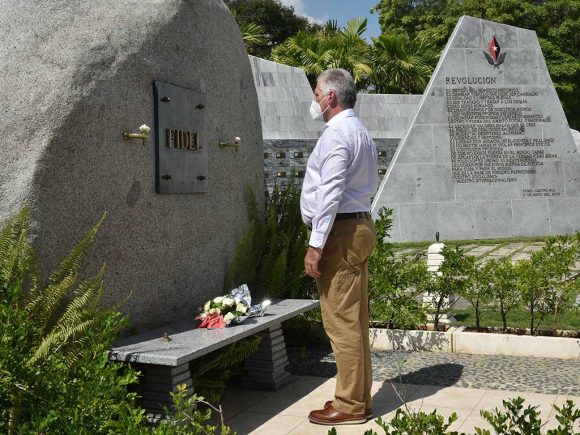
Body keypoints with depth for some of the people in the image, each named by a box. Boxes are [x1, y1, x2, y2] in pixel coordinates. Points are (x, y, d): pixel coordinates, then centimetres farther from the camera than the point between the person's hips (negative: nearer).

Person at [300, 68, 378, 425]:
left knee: (342, 321, -4)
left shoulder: (336, 133, -13)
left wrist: (316, 244, -20)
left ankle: (351, 406, 4)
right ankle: (359, 397, 22)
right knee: (355, 320, 13)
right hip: (360, 225, 10)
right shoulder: (361, 132, 19)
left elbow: (330, 193, -20)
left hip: (340, 232, -10)